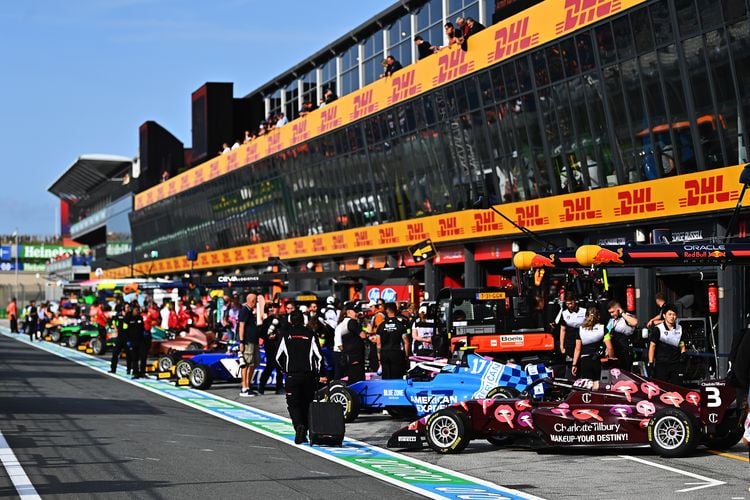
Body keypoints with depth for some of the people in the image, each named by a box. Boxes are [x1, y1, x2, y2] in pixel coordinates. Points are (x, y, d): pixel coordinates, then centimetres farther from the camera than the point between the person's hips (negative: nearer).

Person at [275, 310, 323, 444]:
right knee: (307, 404, 12)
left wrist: (284, 369, 22)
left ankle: (299, 425, -23)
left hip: (292, 375, -1)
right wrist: (317, 374, 10)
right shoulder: (310, 335, 1)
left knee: (293, 404, 3)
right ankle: (304, 433, 13)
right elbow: (319, 356, -3)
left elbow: (278, 357, 3)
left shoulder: (286, 335, 2)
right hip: (309, 375, 1)